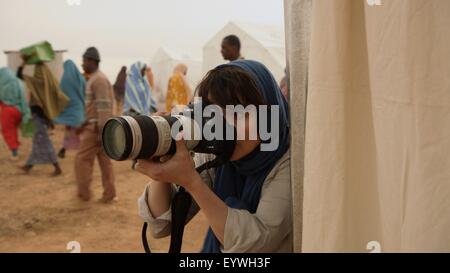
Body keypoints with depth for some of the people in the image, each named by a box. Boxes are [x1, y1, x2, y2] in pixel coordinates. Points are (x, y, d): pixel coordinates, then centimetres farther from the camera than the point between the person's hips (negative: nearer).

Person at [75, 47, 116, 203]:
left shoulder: (98, 79, -15)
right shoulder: (96, 78, 17)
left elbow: (103, 107, -22)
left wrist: (101, 131, -24)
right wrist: (84, 125, 24)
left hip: (96, 127, -10)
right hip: (95, 126, 10)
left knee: (83, 159, 0)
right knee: (104, 160, 10)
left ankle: (84, 193, 10)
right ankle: (109, 194, 14)